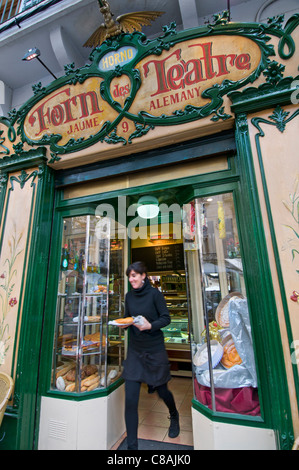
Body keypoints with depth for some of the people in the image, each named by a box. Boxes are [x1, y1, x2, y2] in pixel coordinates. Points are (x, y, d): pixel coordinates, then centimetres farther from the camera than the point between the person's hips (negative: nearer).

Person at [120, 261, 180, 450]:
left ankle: (174, 416, 51)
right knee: (130, 399, -1)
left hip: (155, 349, -3)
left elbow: (166, 318, -10)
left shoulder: (155, 293, -12)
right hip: (135, 350, 3)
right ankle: (132, 445, 19)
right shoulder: (129, 296, 2)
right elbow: (127, 318, 11)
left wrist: (150, 325, -26)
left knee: (162, 390, 17)